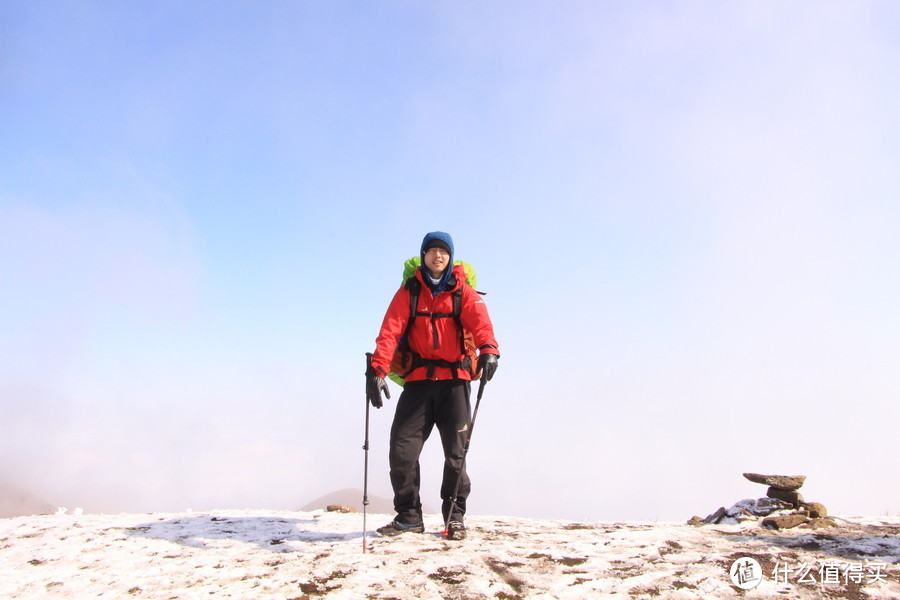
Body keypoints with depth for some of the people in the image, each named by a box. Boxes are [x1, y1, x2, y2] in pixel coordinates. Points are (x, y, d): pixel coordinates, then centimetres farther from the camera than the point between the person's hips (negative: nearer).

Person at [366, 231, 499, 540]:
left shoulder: (463, 291, 5)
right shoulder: (409, 291, 7)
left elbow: (480, 321, -14)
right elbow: (390, 331, -6)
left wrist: (488, 349, -36)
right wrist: (377, 369, -22)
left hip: (455, 379, 0)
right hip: (418, 379, 1)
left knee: (456, 451, 3)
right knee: (402, 448, -6)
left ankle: (455, 517, 18)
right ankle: (408, 516, 10)